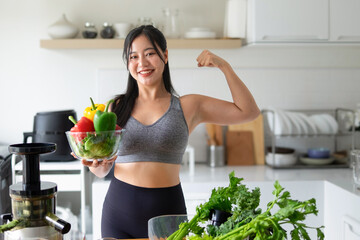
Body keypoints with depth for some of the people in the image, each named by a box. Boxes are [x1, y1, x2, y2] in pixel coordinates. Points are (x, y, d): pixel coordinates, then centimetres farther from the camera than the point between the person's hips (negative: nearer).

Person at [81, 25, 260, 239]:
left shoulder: (188, 106, 3)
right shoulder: (117, 108, 5)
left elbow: (248, 112, 3)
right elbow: (103, 169, 11)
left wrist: (224, 66, -2)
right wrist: (95, 165, -13)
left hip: (167, 208, 0)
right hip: (119, 210, 1)